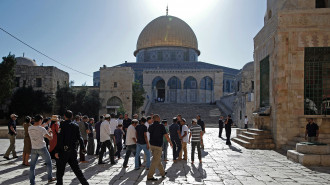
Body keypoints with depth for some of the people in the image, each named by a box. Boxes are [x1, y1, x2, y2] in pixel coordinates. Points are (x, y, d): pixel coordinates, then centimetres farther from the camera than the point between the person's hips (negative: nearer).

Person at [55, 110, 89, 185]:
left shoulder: (62, 125, -9)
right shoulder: (76, 126, 5)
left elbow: (59, 139, -14)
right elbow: (79, 138, 8)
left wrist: (57, 151, -13)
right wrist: (83, 148, 18)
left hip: (64, 150, -5)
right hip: (73, 150, 5)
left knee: (60, 170, 8)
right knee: (76, 169, 11)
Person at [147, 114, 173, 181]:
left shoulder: (151, 126, 4)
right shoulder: (161, 126, -14)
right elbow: (166, 136, -13)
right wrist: (170, 143, 2)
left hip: (152, 145, 7)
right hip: (158, 146, -7)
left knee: (158, 160, 20)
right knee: (155, 161, 0)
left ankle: (162, 173, 34)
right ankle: (149, 176, 1)